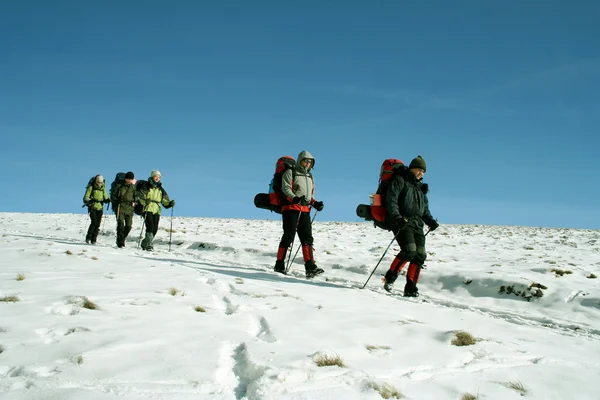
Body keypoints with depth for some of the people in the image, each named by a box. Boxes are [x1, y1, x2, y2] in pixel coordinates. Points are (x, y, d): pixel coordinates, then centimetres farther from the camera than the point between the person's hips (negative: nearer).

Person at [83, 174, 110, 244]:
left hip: (100, 208, 4)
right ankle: (88, 237, -2)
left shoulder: (103, 189, 9)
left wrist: (107, 200, -11)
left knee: (97, 224, -3)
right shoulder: (91, 187, -3)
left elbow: (105, 198, 13)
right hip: (92, 207, -4)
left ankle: (93, 240, 5)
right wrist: (90, 200, -27)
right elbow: (85, 198, -7)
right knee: (94, 222, -16)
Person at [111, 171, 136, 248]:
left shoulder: (133, 187, 13)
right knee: (121, 224, -15)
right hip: (120, 207, -4)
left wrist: (134, 202, 8)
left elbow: (136, 196, 25)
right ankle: (120, 243, -12)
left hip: (129, 208, 4)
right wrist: (117, 202, -7)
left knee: (129, 226, -1)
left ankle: (122, 238, 24)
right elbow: (113, 196, 5)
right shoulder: (119, 185, 2)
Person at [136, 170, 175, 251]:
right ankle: (148, 244, -17)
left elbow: (165, 200, 14)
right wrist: (145, 201, -30)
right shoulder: (146, 186, 3)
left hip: (156, 211, 5)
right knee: (150, 227, -19)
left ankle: (145, 244, 15)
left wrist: (170, 203, -8)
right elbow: (140, 196, -9)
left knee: (155, 229, -1)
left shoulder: (160, 189, 18)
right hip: (147, 209, -5)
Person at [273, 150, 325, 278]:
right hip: (291, 208, -6)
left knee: (307, 238, -5)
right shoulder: (290, 173, 3)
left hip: (305, 210, 6)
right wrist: (294, 198, -29)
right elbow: (285, 188, -11)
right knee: (289, 236, -8)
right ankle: (279, 265, 2)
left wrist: (315, 203, 8)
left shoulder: (310, 176, 24)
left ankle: (310, 267, -11)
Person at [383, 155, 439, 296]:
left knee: (420, 255, -5)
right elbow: (391, 201, -8)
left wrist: (431, 221, 9)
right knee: (409, 251, -23)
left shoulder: (421, 187, 25)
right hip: (402, 223, -7)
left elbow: (425, 209, 28)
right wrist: (397, 218, -22)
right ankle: (390, 276, -4)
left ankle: (410, 288, 1)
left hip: (417, 224, 7)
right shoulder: (399, 180, 3)